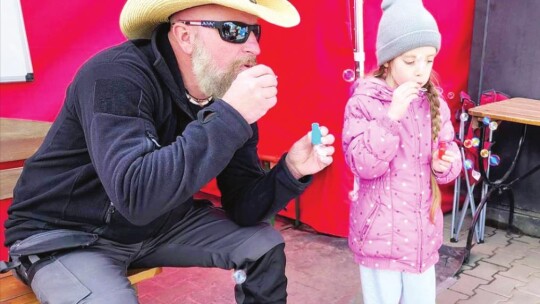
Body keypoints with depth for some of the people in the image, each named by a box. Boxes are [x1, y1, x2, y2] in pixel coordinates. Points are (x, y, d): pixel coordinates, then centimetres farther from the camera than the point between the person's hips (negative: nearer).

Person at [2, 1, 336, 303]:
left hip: (158, 223, 6)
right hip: (63, 235, -5)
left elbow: (243, 207, -5)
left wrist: (291, 170, -24)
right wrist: (229, 116, -39)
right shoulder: (116, 77, -27)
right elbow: (135, 195, -42)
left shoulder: (229, 92, -8)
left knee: (265, 245, 2)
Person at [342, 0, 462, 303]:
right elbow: (363, 164, -21)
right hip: (380, 233, -5)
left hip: (423, 232, 5)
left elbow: (449, 152, 11)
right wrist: (391, 115, -28)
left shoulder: (434, 103, 2)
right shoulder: (363, 103, -14)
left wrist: (445, 164, -13)